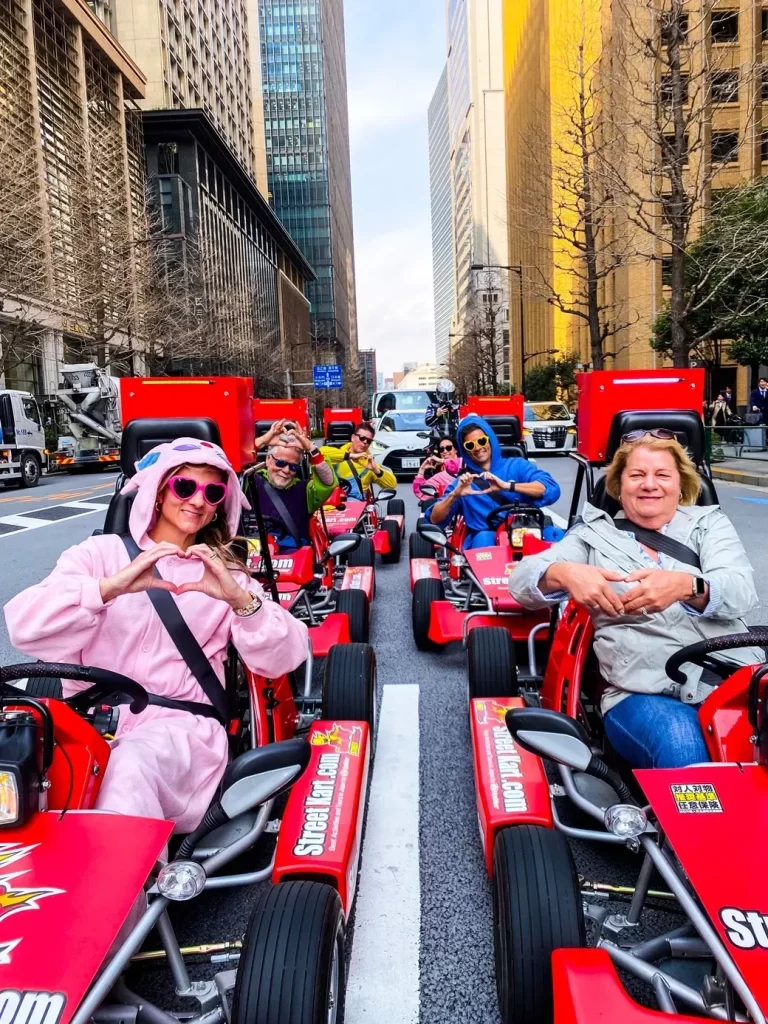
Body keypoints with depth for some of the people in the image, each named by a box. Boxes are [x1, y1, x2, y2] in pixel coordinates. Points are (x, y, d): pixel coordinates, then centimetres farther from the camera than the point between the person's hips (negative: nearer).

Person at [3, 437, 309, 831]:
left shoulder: (224, 573, 15)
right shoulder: (101, 552, 12)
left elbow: (283, 658, 0)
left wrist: (239, 599, -17)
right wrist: (110, 587, -19)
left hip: (182, 725, 0)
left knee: (131, 768, -33)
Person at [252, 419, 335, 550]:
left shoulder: (302, 489, 11)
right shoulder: (253, 482, 8)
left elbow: (328, 482, -5)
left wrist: (311, 449, -15)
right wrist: (262, 441, -17)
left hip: (295, 556, 1)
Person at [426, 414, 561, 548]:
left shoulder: (517, 466, 14)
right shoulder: (463, 482, 19)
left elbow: (552, 489, -4)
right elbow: (435, 519, 9)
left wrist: (507, 486, -15)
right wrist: (454, 495, -10)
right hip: (484, 538, 1)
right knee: (483, 538, -36)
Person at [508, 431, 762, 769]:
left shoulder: (709, 522, 17)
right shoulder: (595, 534, 15)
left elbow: (741, 589, -3)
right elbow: (521, 580, 2)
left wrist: (687, 586, -28)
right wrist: (563, 573, -23)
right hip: (642, 691, -1)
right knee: (683, 756, -32)